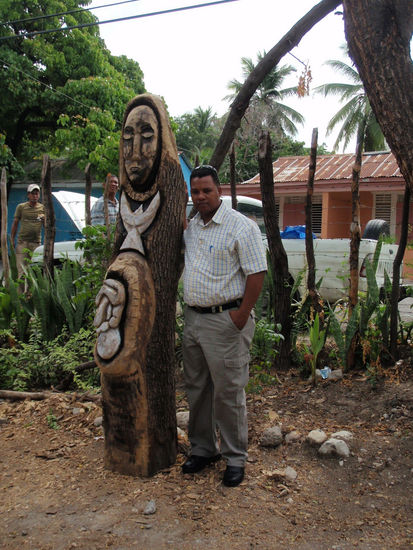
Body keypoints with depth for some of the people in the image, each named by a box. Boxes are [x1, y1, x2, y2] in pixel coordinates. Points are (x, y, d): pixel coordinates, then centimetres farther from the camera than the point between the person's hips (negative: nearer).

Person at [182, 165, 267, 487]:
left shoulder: (241, 226, -10)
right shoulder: (190, 227, 13)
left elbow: (257, 273, -14)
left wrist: (242, 315, -17)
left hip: (225, 320, -7)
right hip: (193, 317, 8)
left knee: (228, 392, 0)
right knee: (196, 388, 15)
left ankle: (236, 457, 17)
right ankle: (203, 448, 31)